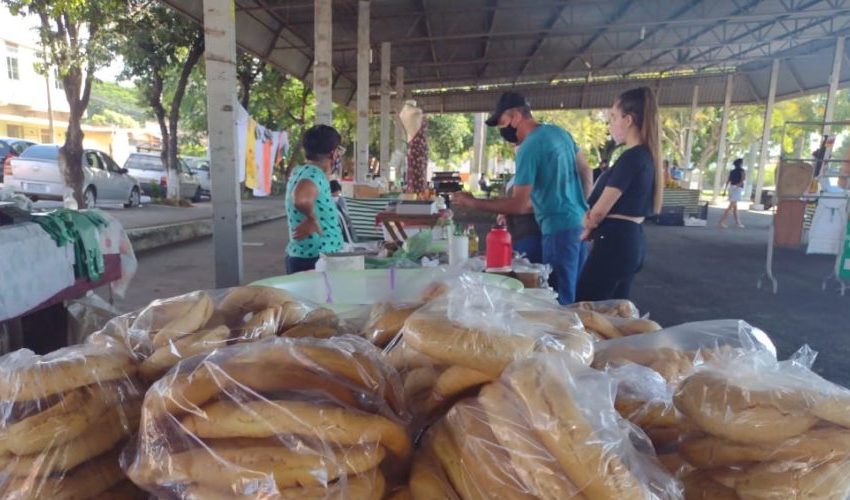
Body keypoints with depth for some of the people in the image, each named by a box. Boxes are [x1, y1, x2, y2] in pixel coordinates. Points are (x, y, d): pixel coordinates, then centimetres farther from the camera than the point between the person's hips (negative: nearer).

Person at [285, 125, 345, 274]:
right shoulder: (315, 174, -19)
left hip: (298, 256, 10)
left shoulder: (299, 171, 9)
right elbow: (301, 199, -41)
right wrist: (312, 220, -25)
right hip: (316, 259, -10)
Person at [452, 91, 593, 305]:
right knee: (576, 294, 17)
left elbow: (519, 205, -19)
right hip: (580, 222, 9)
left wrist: (473, 203, -11)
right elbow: (586, 171, 17)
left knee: (561, 300, 0)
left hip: (560, 228, -9)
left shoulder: (529, 149, -18)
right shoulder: (559, 131, 8)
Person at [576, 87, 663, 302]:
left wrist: (589, 227, 6)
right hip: (632, 240, 10)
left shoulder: (631, 157, -17)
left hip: (615, 242, -10)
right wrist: (593, 221, 2)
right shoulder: (646, 155, 12)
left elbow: (600, 210, -15)